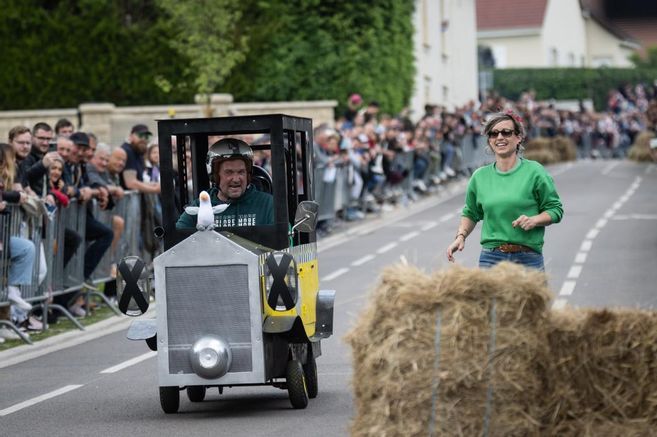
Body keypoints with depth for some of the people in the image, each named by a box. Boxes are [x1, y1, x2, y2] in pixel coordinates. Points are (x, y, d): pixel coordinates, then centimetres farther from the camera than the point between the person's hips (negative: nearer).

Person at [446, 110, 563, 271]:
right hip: (491, 257, 2)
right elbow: (471, 213, 23)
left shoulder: (534, 172, 0)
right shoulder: (480, 176, 9)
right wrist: (461, 236, 7)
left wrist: (534, 220, -13)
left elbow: (555, 209, 3)